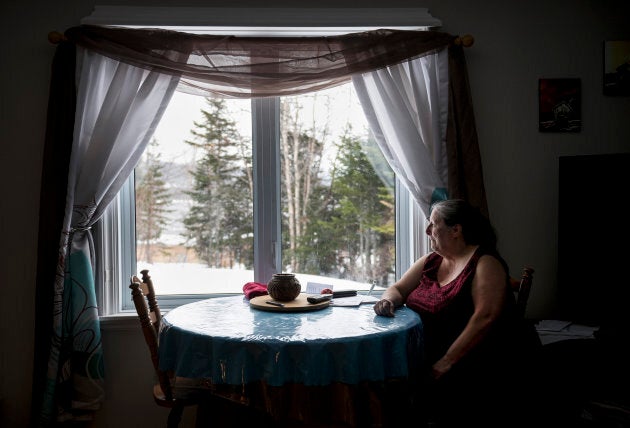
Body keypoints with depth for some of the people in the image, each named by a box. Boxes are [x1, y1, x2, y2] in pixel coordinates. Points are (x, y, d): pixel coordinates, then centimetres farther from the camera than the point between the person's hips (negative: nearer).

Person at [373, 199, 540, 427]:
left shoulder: (485, 263, -8)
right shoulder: (431, 261, 13)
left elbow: (485, 316, -19)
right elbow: (397, 288, 19)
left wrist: (448, 360, -23)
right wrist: (388, 300, -6)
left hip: (478, 358, -6)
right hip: (430, 356, 6)